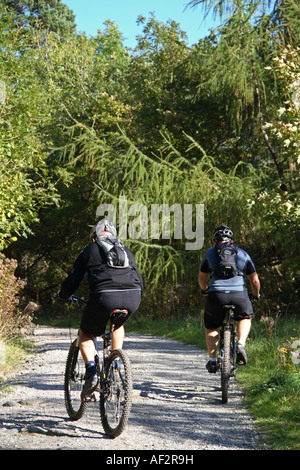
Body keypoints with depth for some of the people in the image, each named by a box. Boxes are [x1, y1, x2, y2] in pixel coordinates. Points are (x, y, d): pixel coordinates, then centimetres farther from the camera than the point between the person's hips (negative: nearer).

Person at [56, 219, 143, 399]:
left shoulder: (89, 250, 19)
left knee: (86, 334, 20)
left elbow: (73, 280, 15)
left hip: (104, 298, -3)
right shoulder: (126, 250, 30)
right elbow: (140, 283, 31)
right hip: (133, 298, 4)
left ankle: (92, 372, -1)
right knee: (118, 324, 36)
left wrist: (62, 295, 35)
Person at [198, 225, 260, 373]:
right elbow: (255, 280, 23)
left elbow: (202, 278, 31)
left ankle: (212, 361, 15)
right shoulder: (243, 254, 21)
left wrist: (204, 290, 52)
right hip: (239, 294, 0)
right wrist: (255, 295, 43)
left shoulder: (210, 252, 20)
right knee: (245, 317, 31)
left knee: (211, 327, 24)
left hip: (216, 294, 0)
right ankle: (241, 345, 9)